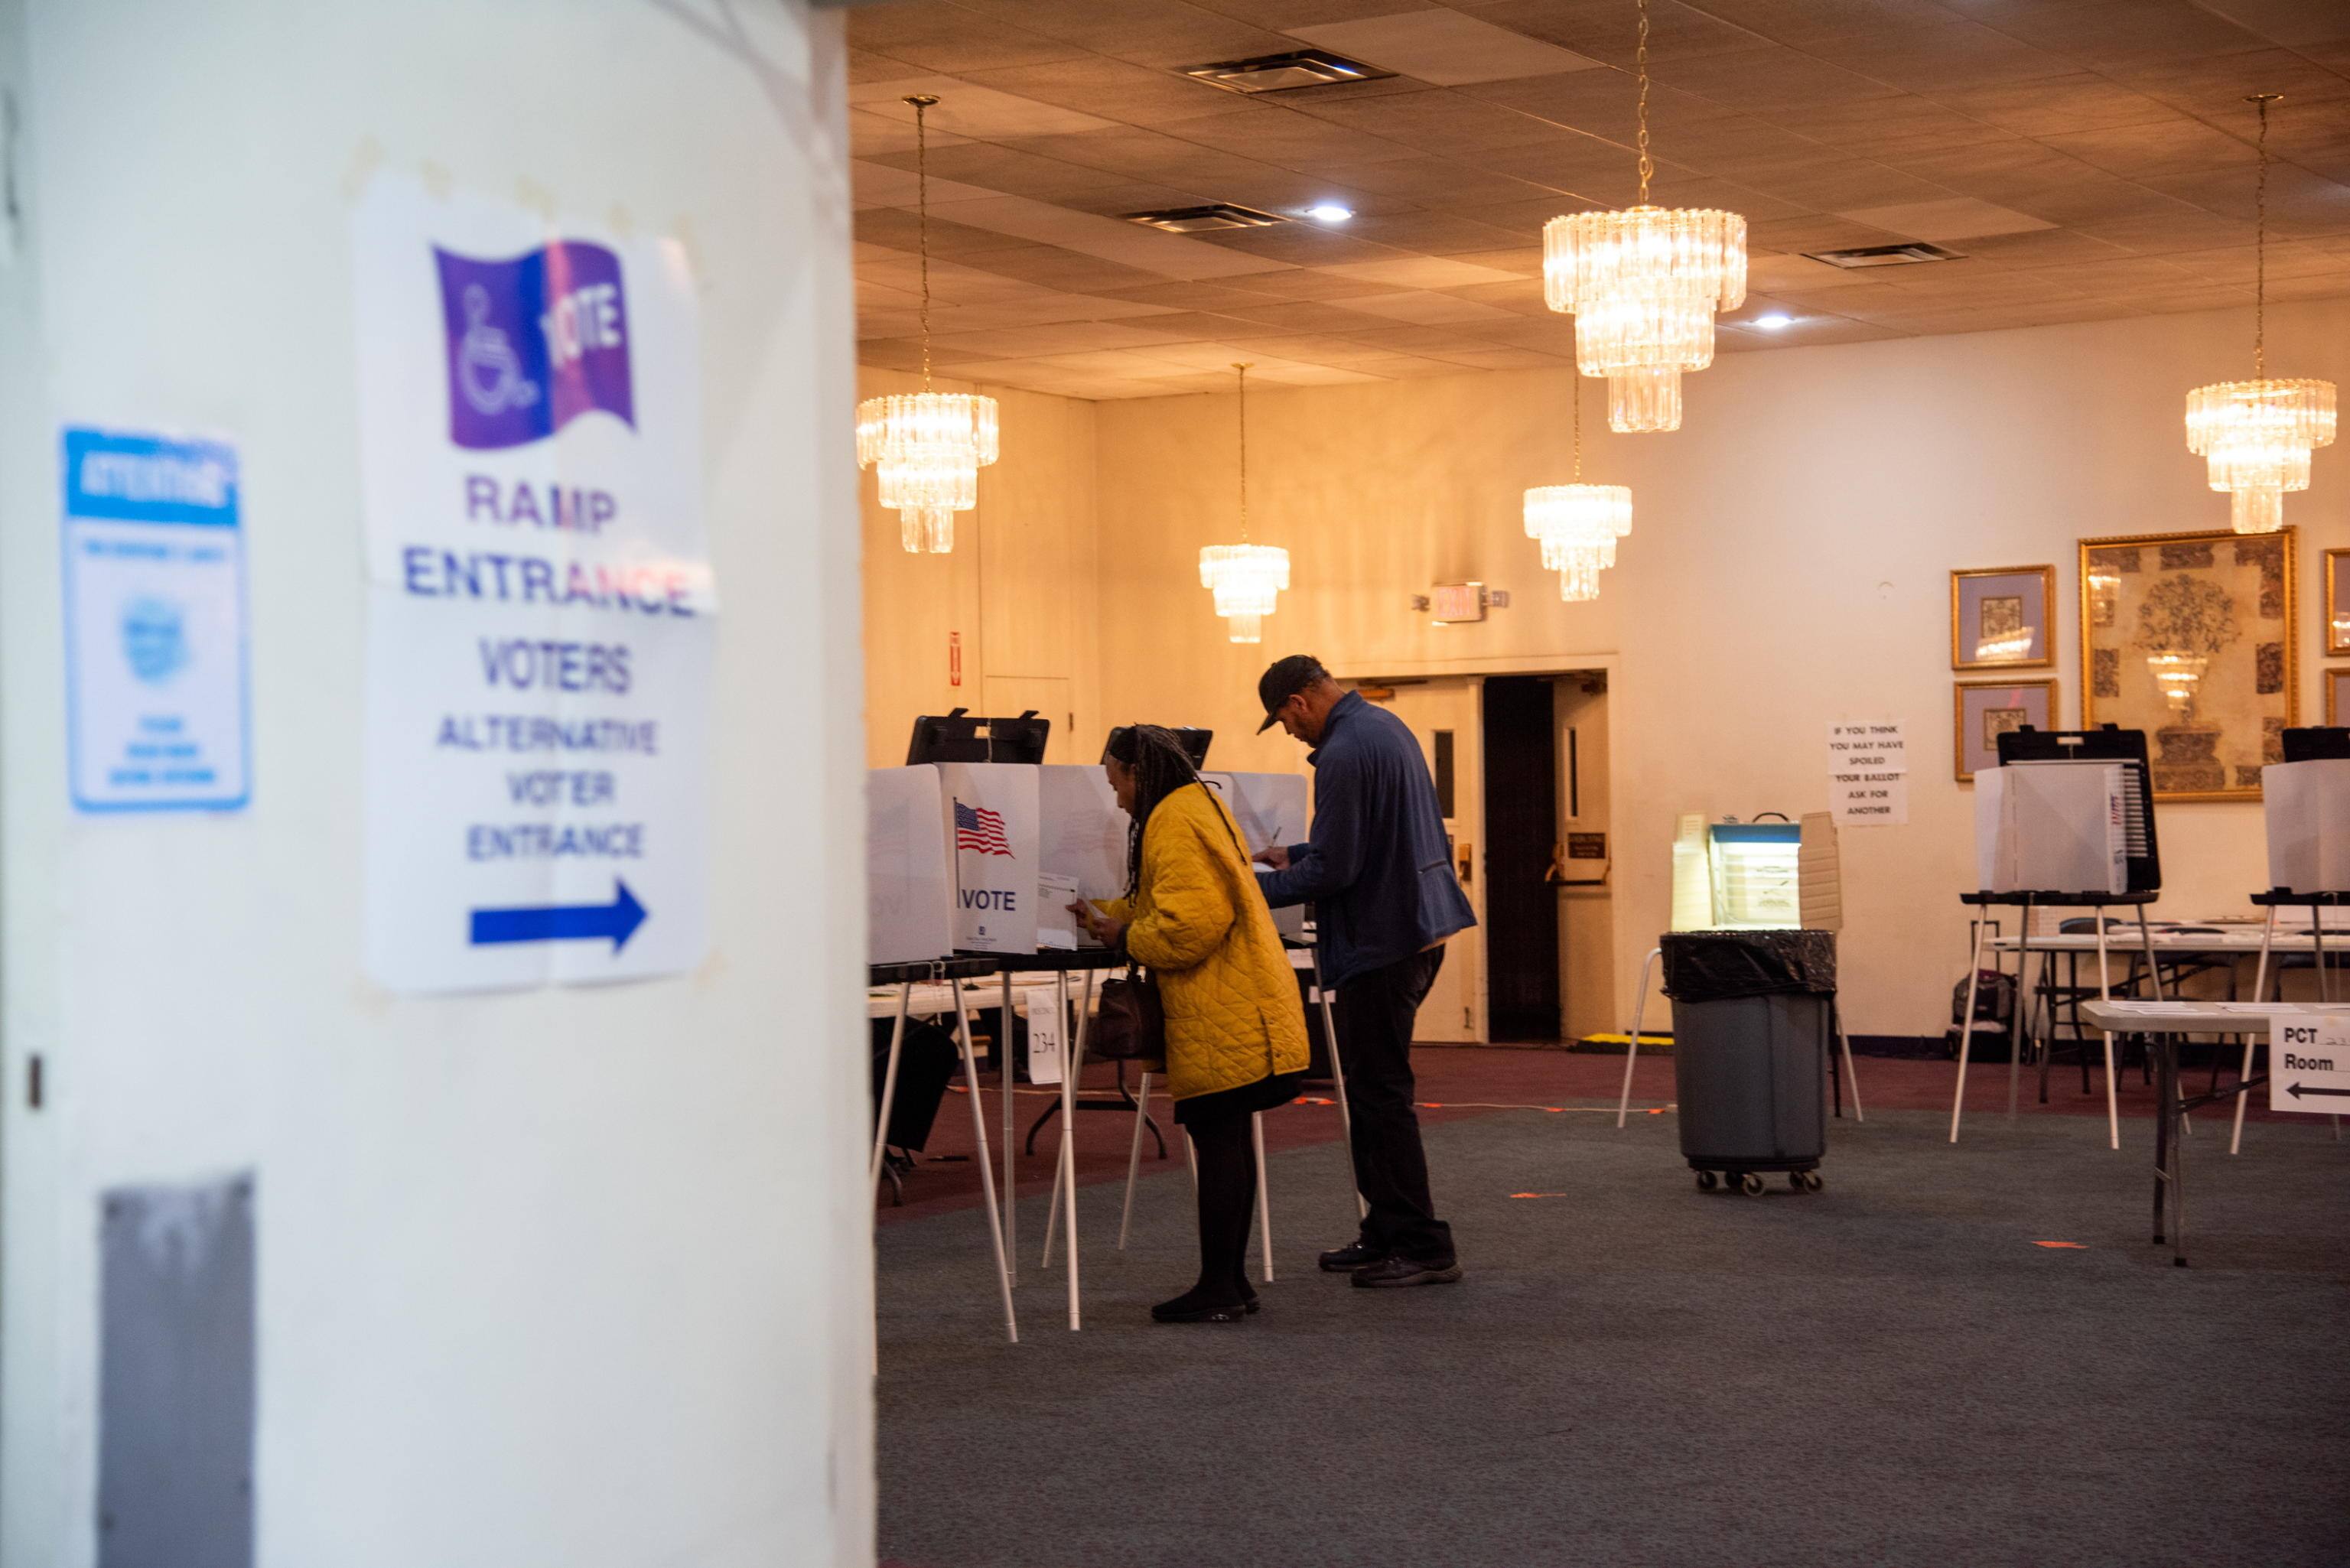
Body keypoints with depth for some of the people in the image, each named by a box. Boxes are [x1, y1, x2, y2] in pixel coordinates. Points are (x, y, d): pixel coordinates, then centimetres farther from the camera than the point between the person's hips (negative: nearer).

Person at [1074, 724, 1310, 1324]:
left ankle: (1218, 1289, -4)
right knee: (1227, 1143, 13)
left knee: (1218, 1143, -7)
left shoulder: (1175, 822, -14)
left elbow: (1189, 924, -22)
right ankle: (1230, 1280, 19)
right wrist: (1105, 915, 18)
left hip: (1223, 1022, -11)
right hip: (1239, 1013, 11)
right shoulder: (1201, 805, 20)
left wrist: (1125, 936, -8)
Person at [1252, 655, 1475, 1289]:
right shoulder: (1386, 726, 12)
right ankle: (1386, 1234, 23)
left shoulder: (1344, 753, -19)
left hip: (1382, 939, -10)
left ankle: (1422, 1247, -1)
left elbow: (1332, 870, -20)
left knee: (1381, 1093, -4)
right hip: (1418, 922, 10)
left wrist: (1259, 888, -8)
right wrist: (1294, 855, 27)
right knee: (1374, 1087, 17)